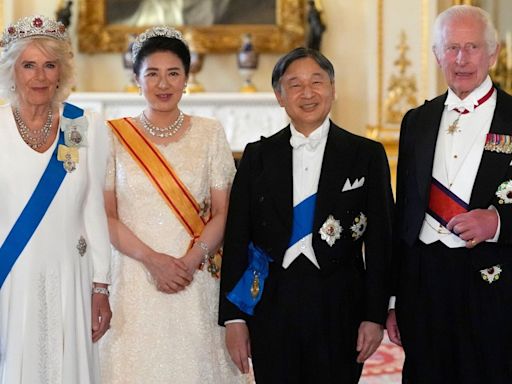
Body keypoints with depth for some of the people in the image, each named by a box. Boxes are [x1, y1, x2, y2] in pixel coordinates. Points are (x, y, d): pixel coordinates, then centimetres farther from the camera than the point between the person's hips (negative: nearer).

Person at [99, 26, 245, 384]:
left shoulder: (210, 133, 6)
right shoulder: (115, 136, 3)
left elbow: (222, 213, 3)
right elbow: (106, 214, 0)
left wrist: (191, 260, -12)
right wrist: (152, 259, -13)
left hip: (197, 280, 1)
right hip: (134, 279, 0)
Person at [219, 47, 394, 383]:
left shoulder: (367, 155, 3)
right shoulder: (258, 156, 6)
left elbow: (380, 242, 1)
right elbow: (236, 239, 5)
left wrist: (375, 316, -4)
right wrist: (233, 317, 0)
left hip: (339, 309, -1)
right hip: (271, 308, 1)